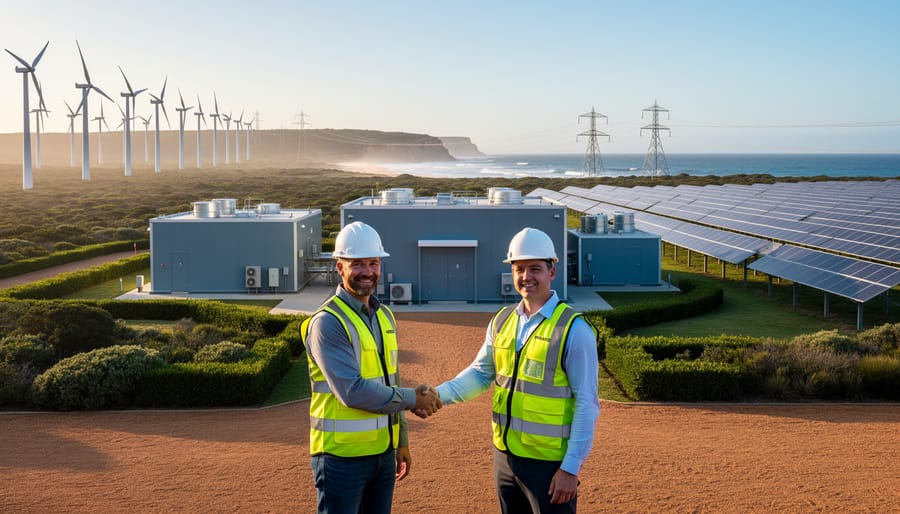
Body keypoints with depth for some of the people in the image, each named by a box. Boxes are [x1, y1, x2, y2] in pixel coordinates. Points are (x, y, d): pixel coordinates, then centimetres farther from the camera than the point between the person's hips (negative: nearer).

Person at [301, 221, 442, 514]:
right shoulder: (327, 322, -15)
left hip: (383, 452, 7)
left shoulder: (384, 316, 10)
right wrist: (414, 399, -14)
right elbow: (352, 391, -23)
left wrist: (401, 441, 18)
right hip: (342, 456, -7)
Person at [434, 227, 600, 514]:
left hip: (549, 462, -6)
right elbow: (480, 373, 12)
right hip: (505, 456, 6)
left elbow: (586, 405, -13)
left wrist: (571, 468, -15)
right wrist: (439, 394, -5)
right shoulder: (502, 321, 4)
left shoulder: (574, 330, -14)